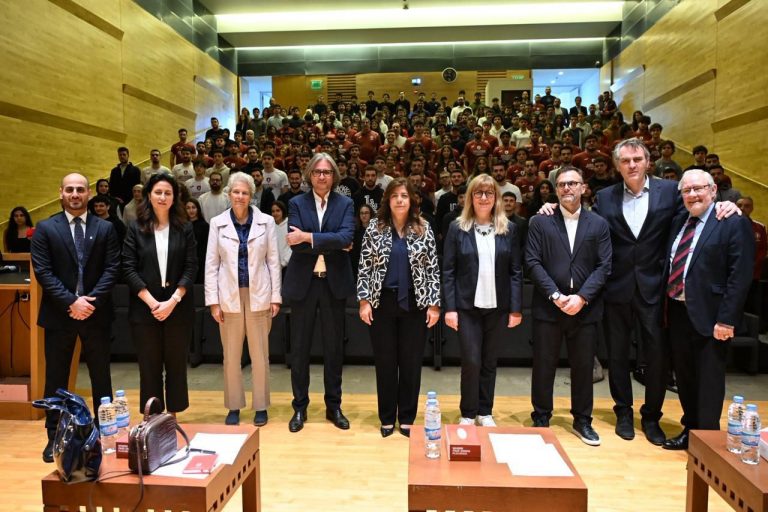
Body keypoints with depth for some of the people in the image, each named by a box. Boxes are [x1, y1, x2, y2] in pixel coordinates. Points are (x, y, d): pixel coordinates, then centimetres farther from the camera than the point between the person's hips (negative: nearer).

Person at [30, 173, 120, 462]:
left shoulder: (105, 228, 5)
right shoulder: (45, 229, 2)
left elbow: (112, 268, -2)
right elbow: (43, 271, -5)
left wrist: (92, 300, -14)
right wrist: (71, 301, -15)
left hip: (96, 312, 1)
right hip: (59, 314, 0)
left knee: (101, 376, 9)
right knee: (56, 378, 9)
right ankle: (54, 436, 22)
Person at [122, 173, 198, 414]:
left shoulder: (185, 228, 3)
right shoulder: (136, 228, 3)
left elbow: (191, 268, -2)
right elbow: (128, 268, -2)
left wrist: (172, 301, -12)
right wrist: (152, 302, -11)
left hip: (178, 308, 0)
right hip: (144, 308, 0)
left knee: (176, 365, 7)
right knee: (149, 366, 7)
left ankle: (173, 415, 20)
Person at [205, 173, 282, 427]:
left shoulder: (266, 221, 0)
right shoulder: (217, 223, 2)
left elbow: (273, 261, 1)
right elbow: (211, 264, 2)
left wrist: (275, 297, -3)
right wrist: (213, 301, -3)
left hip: (258, 294, -1)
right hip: (229, 296, 1)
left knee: (260, 353, 7)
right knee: (231, 355, 10)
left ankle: (261, 406, 21)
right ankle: (234, 406, 24)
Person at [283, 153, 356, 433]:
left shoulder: (345, 204, 3)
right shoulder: (297, 203, 3)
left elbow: (346, 237, -15)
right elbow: (296, 242, -11)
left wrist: (309, 237, -21)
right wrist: (333, 245, -15)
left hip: (334, 283, 0)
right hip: (303, 282, 0)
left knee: (334, 347, 10)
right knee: (299, 348, 7)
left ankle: (333, 406, 24)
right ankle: (300, 407, 23)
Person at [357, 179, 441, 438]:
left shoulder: (424, 229, 1)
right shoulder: (374, 228, 1)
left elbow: (433, 268, 1)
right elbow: (364, 267, 1)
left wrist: (434, 304, -4)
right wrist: (364, 301, -5)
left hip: (415, 304, 0)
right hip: (382, 302, 0)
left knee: (411, 362, 7)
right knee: (385, 362, 8)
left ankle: (407, 418, 21)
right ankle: (387, 418, 22)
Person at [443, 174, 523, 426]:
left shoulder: (509, 229, 3)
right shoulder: (457, 228, -1)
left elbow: (516, 271, 3)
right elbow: (448, 271, -2)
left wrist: (516, 308, -2)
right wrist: (450, 307, -7)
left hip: (497, 307, 2)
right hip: (467, 306, -2)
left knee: (489, 362, 11)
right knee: (471, 362, 0)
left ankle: (485, 412, 27)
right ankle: (468, 413, 19)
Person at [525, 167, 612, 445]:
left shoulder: (599, 224, 7)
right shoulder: (540, 222, 3)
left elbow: (603, 266, 1)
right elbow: (533, 262, -4)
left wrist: (582, 297, -12)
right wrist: (555, 295, -13)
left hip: (585, 308, 2)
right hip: (548, 307, -1)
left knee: (583, 366, 11)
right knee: (544, 365, 6)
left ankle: (582, 420, 28)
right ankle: (541, 419, 22)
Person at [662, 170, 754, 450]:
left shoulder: (734, 223, -9)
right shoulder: (678, 222, 11)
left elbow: (740, 276, -14)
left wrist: (726, 319, -18)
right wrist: (665, 304, 7)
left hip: (708, 315, -6)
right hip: (678, 312, 6)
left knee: (709, 381, 5)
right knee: (684, 376, 17)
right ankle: (690, 430, 34)